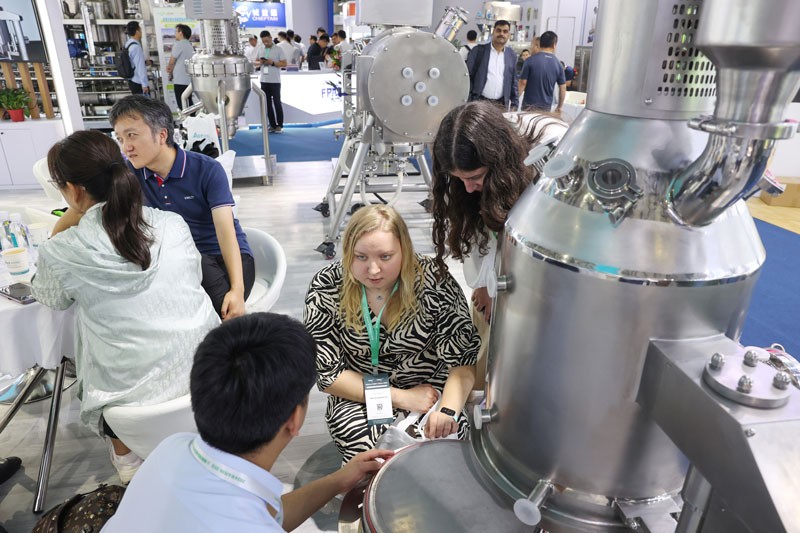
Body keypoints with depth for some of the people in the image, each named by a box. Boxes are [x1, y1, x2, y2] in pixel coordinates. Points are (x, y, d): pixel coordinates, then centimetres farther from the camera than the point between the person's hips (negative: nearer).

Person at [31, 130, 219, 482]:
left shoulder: (61, 252, -14)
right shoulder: (174, 224, -7)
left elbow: (50, 298, 9)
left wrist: (71, 217, 3)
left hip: (135, 392, -3)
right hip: (206, 369, 3)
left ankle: (125, 454, 37)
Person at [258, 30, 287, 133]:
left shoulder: (278, 49, -2)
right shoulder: (262, 50, 13)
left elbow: (284, 63, -5)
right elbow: (259, 62, 20)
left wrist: (272, 62, -16)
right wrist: (261, 62, -3)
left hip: (275, 81, -5)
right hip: (264, 81, 5)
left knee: (277, 103, -2)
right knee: (268, 103, 6)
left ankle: (279, 125, 3)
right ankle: (272, 125, 11)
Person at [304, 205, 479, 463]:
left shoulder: (433, 281, -17)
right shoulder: (326, 289, -14)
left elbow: (463, 357, -17)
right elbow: (326, 371, -12)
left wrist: (448, 410, -36)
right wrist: (400, 398, -17)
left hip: (431, 391, 1)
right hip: (359, 397, 0)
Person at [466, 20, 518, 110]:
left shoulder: (512, 55, 10)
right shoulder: (478, 51, 1)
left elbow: (513, 81, 14)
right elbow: (468, 77, 0)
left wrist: (514, 104, 8)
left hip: (501, 104, 3)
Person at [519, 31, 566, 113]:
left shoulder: (531, 60, -8)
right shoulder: (558, 64, 2)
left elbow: (523, 83, -8)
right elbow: (563, 88, 5)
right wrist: (559, 107, 16)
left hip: (529, 105, -2)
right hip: (546, 106, 3)